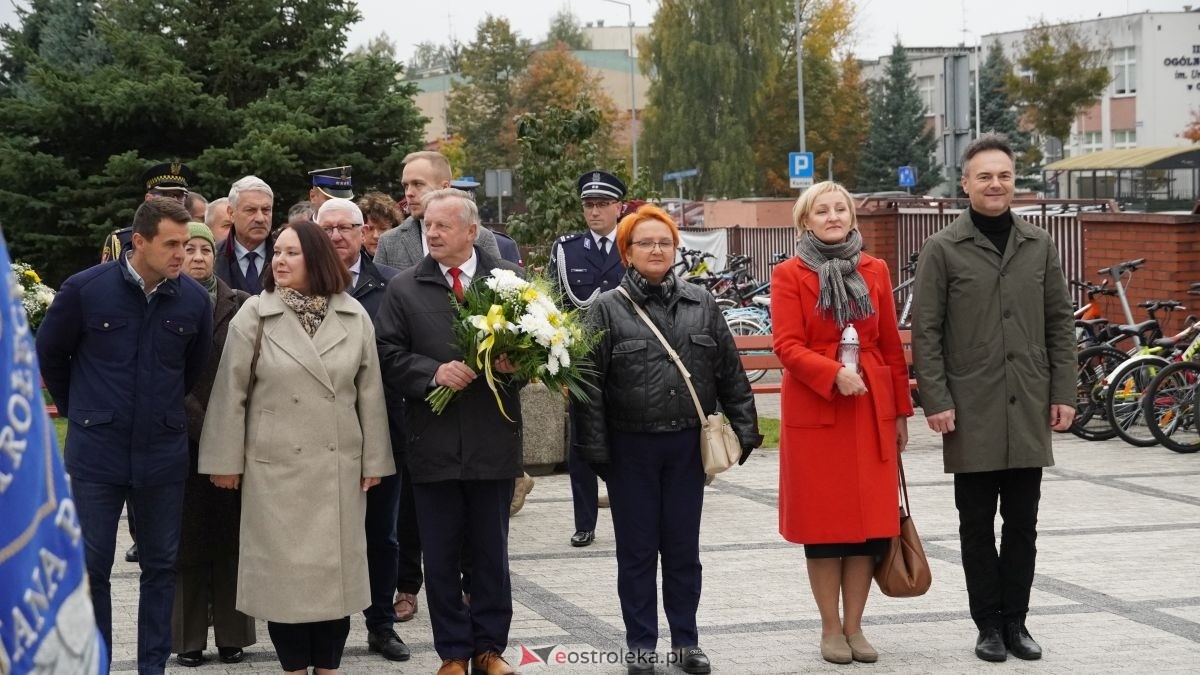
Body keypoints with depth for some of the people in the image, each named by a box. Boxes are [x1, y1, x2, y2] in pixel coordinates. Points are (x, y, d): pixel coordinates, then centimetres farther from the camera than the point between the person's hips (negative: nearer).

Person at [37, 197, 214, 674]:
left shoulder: (194, 299, -3)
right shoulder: (85, 289, -9)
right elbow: (49, 354, 7)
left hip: (163, 452, 2)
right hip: (96, 451, -2)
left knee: (160, 566, 9)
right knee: (91, 567, 3)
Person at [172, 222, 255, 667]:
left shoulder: (239, 305, 5)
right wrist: (202, 424, -12)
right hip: (182, 439, -1)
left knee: (230, 535, 5)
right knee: (187, 538, 3)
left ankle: (232, 634, 11)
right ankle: (188, 636, 8)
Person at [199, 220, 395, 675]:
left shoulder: (353, 316, 2)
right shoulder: (254, 315, -3)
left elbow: (370, 392, 4)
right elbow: (231, 391, -2)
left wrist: (373, 460, 3)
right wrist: (226, 460, -4)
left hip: (339, 466, 2)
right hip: (276, 466, -2)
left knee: (335, 566, 6)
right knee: (284, 568, 3)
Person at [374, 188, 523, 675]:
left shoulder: (510, 279, 2)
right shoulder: (404, 288, 3)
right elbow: (389, 355, -2)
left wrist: (515, 362, -14)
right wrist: (434, 372, -16)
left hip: (494, 439, 0)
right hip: (433, 442, 0)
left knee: (491, 553, 10)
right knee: (440, 557, 6)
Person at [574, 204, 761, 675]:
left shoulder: (701, 304, 6)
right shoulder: (607, 310, -2)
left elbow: (730, 372, 9)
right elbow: (590, 383, -4)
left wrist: (744, 427, 4)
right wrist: (594, 447, -9)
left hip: (687, 445, 2)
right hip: (630, 448, -2)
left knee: (683, 547, 9)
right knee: (637, 548, 6)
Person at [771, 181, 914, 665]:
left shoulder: (875, 271, 9)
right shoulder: (789, 275, -1)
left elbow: (891, 346, 12)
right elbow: (787, 346, -8)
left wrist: (901, 411, 11)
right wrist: (834, 374, -23)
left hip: (872, 410, 3)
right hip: (814, 412, -3)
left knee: (870, 521, 3)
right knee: (823, 522, 2)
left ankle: (854, 626, 13)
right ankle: (831, 628, 12)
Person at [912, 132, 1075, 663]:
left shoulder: (1039, 245, 9)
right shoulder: (942, 250, -1)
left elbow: (1059, 322, 10)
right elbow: (925, 332, -3)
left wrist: (1063, 393, 3)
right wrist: (935, 400, -10)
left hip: (1029, 409, 3)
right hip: (971, 411, -3)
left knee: (1022, 524, 7)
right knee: (977, 525, 5)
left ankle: (1015, 622, 16)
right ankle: (989, 625, 13)